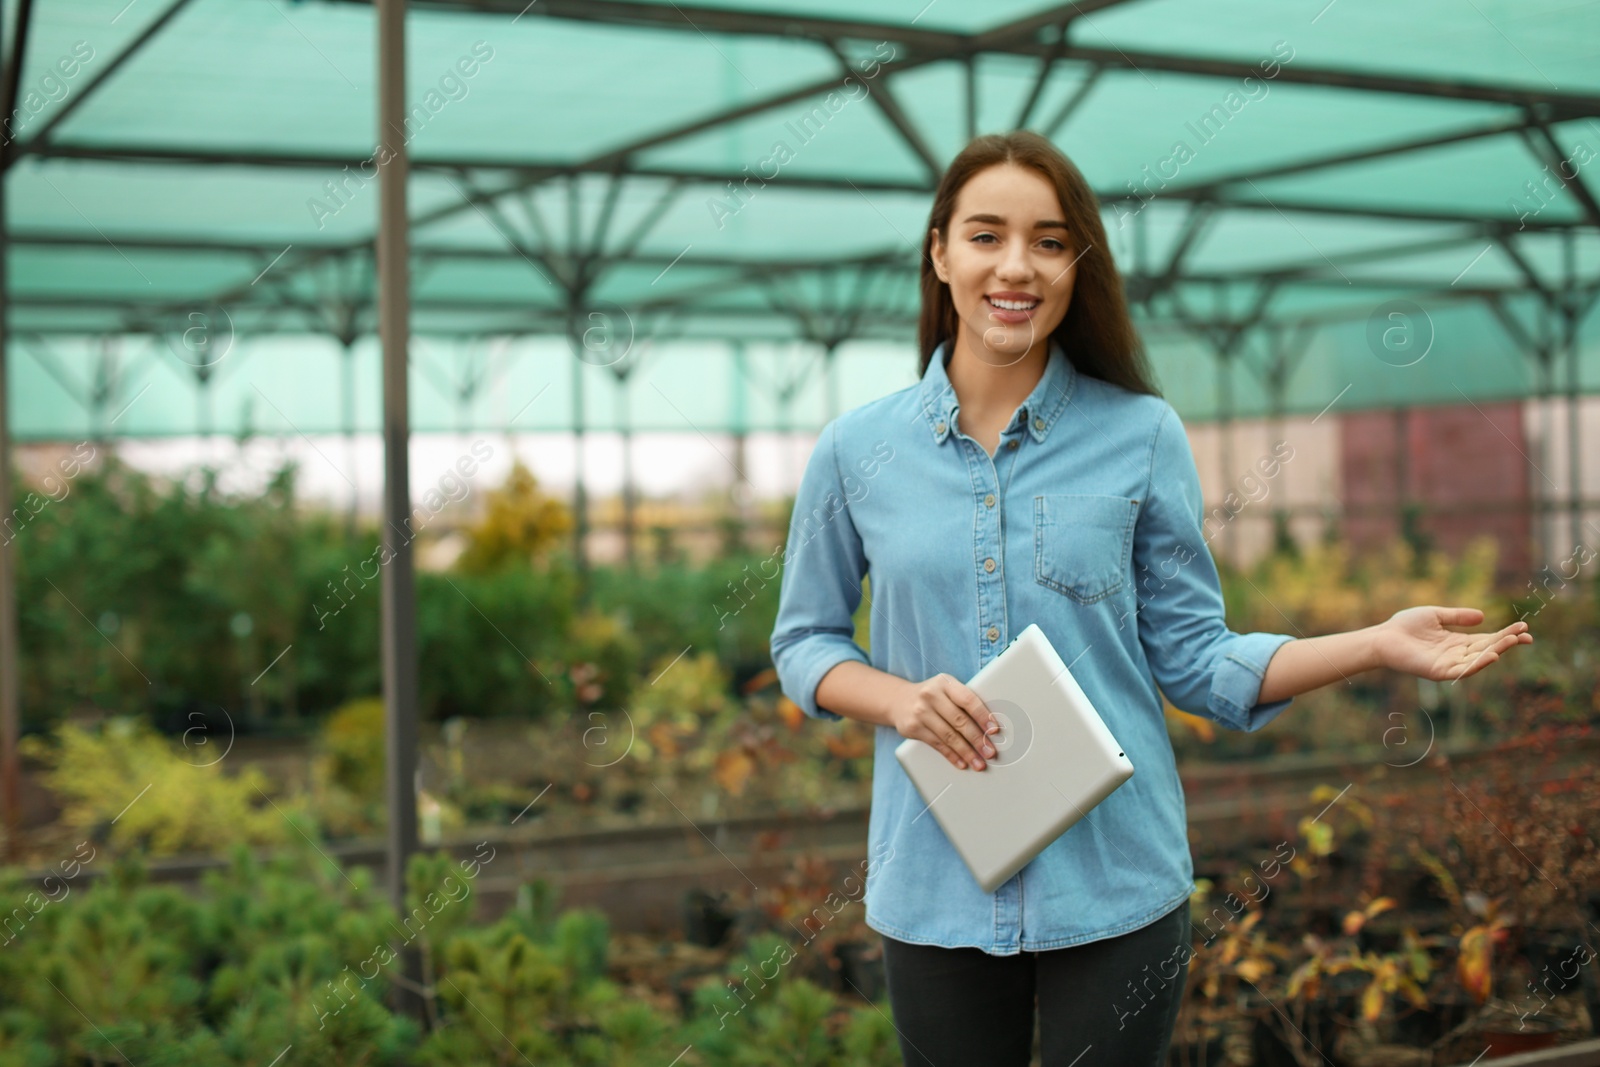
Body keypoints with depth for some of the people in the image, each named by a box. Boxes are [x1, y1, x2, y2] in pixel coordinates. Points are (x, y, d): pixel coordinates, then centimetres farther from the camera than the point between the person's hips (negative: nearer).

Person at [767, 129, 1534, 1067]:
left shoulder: (1142, 435, -2)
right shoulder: (857, 448, 0)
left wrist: (1377, 645, -11)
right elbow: (804, 642, 9)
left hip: (1114, 882, -1)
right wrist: (898, 699, -11)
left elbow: (1195, 660, 1)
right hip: (935, 885, 1)